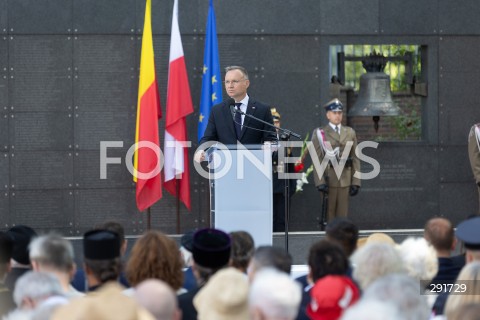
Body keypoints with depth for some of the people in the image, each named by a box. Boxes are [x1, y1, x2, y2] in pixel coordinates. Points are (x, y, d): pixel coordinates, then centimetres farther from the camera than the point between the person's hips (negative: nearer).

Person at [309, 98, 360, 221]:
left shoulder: (350, 132, 12)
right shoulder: (319, 134, 2)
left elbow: (355, 158, 9)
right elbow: (317, 160, -5)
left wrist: (356, 182, 2)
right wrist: (320, 182, -14)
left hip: (345, 180, 3)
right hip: (328, 179, -3)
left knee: (343, 215, 5)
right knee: (328, 216, 1)